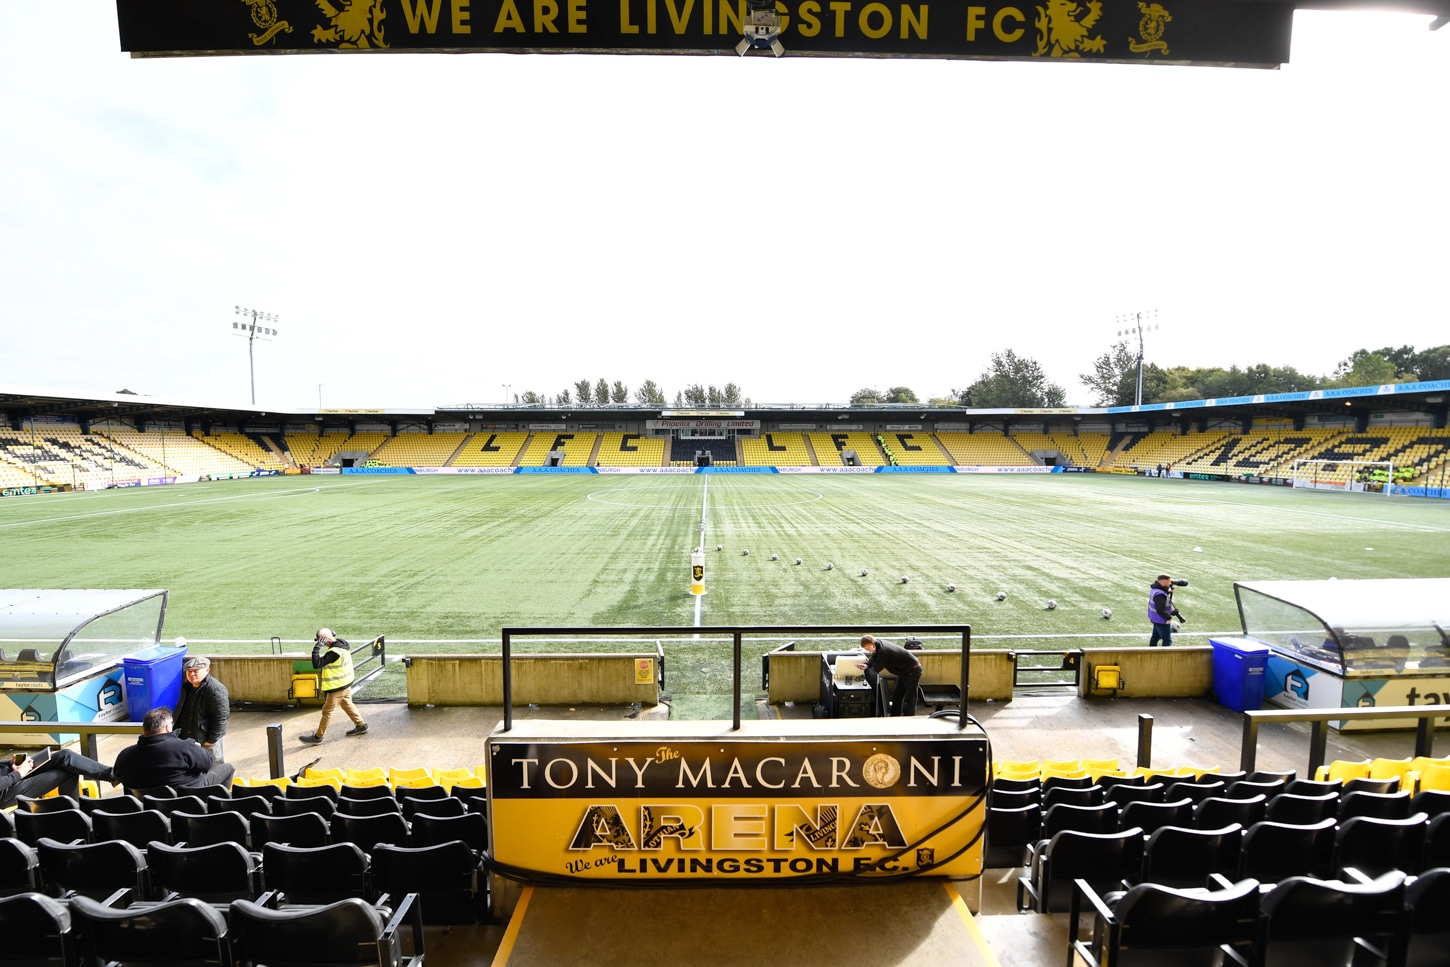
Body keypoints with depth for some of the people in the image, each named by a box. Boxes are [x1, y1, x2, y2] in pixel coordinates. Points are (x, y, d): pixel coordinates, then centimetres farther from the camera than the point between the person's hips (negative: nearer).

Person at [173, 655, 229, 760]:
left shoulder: (216, 690, -24)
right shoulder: (187, 687, 3)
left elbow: (221, 717, -23)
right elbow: (180, 711, 18)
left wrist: (211, 739, -20)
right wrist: (178, 729, 15)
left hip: (208, 736, -8)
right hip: (187, 736, 8)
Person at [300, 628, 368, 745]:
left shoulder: (334, 652, -30)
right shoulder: (343, 643, -2)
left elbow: (317, 664, -31)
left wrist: (316, 648, -29)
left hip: (338, 686, -10)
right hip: (346, 682, 10)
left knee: (327, 711, 3)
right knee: (347, 704, 22)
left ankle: (318, 736, 14)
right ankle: (361, 726, 28)